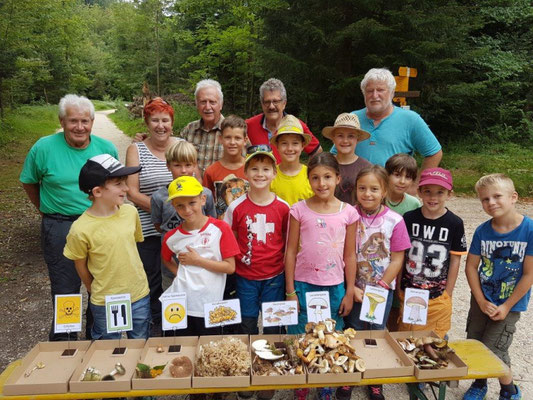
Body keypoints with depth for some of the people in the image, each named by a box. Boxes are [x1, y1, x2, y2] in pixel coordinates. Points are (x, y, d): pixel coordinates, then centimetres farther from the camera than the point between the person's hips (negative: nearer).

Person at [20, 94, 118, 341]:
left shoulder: (106, 148, -1)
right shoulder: (44, 148, -7)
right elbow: (29, 183, 7)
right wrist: (46, 209, 8)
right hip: (60, 229, -2)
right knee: (65, 291, 8)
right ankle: (63, 342, 28)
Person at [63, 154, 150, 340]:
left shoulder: (130, 212, -10)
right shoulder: (81, 229, -21)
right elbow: (81, 266, -5)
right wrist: (94, 292, 7)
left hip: (139, 296, 3)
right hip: (104, 303, -3)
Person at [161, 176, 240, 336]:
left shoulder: (220, 228, -10)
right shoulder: (172, 237, -1)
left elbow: (230, 267, -11)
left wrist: (197, 260, -14)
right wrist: (179, 273, 1)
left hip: (209, 306, -2)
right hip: (181, 305, 2)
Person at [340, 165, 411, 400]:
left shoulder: (394, 220, -11)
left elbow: (397, 260, -7)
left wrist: (379, 288, -10)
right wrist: (352, 288, -10)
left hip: (382, 288, 0)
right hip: (354, 288, 0)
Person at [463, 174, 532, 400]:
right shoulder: (482, 231, -10)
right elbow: (471, 266, -2)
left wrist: (506, 307, -12)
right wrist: (482, 302, -7)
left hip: (509, 304, -3)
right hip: (482, 300, 4)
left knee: (492, 351, -1)